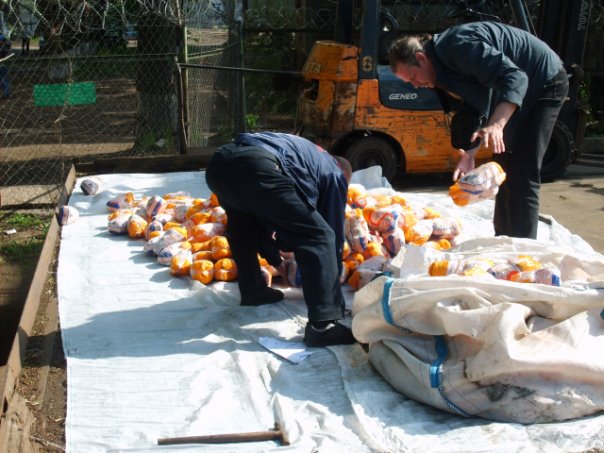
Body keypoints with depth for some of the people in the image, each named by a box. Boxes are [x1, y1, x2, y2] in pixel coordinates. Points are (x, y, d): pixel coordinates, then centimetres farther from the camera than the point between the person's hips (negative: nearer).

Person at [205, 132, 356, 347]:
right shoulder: (335, 174, 25)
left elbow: (261, 218, 47)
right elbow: (335, 231, 25)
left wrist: (275, 260, 56)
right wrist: (334, 281, 38)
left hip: (219, 162, 8)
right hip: (255, 168, -8)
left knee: (243, 227, 37)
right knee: (319, 237, 1)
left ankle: (252, 290, 47)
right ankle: (323, 326, -4)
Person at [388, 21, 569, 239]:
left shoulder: (458, 47, -29)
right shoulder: (444, 67, 0)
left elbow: (515, 78, -34)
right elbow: (475, 109, 4)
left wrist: (496, 125, -46)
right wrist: (469, 153, -8)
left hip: (545, 82, -10)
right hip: (520, 91, 10)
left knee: (521, 176, -13)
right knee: (504, 169, 14)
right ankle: (503, 238, 24)